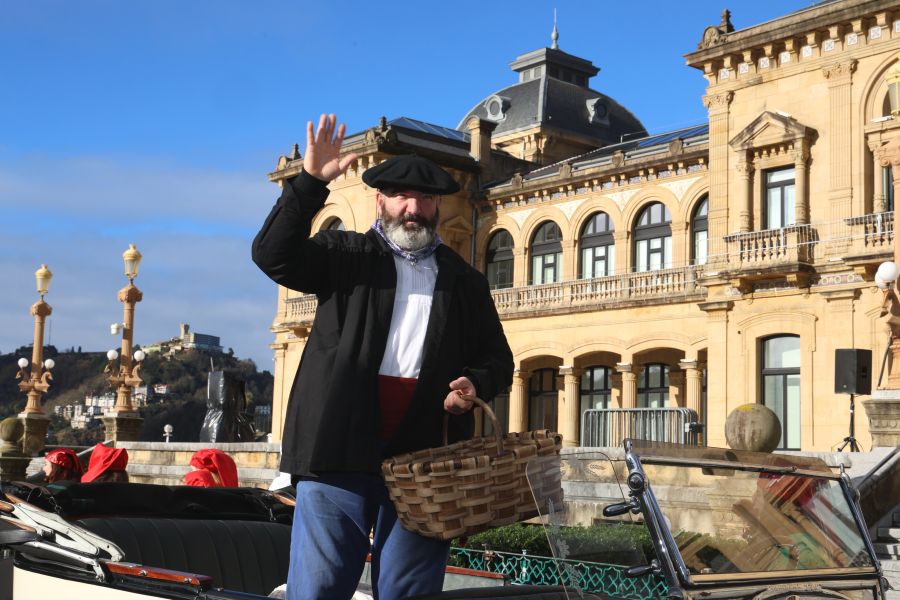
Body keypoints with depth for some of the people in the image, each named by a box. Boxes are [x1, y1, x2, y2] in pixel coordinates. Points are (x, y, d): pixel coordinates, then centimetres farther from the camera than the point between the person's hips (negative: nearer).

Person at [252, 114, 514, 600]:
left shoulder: (465, 281, 17)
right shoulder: (345, 255, 11)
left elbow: (497, 359, 20)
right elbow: (272, 254, -4)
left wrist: (475, 383, -2)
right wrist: (310, 181, -12)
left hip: (425, 456, 2)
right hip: (340, 449, -1)